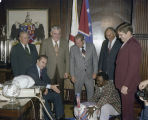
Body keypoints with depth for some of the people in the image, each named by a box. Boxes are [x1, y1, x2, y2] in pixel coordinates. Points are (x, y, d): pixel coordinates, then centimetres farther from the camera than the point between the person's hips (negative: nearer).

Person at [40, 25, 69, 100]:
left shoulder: (65, 43, 6)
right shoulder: (45, 43, 0)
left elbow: (67, 58, 7)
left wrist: (67, 71, 2)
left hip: (61, 72, 2)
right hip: (49, 72, -2)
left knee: (61, 91, 6)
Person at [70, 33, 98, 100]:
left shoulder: (91, 46, -2)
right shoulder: (73, 48, -3)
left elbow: (95, 59, 3)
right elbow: (71, 62, 1)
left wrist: (95, 72, -1)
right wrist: (72, 75, -2)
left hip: (89, 74, 1)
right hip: (78, 75, -1)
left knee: (91, 92, 7)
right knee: (77, 93, 7)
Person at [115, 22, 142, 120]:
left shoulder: (133, 45, -17)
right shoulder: (126, 44, 14)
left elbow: (133, 67, -21)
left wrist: (126, 85, -20)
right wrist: (121, 83, 15)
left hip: (128, 85, -9)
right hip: (123, 82, 9)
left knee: (127, 108, 2)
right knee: (125, 106, 17)